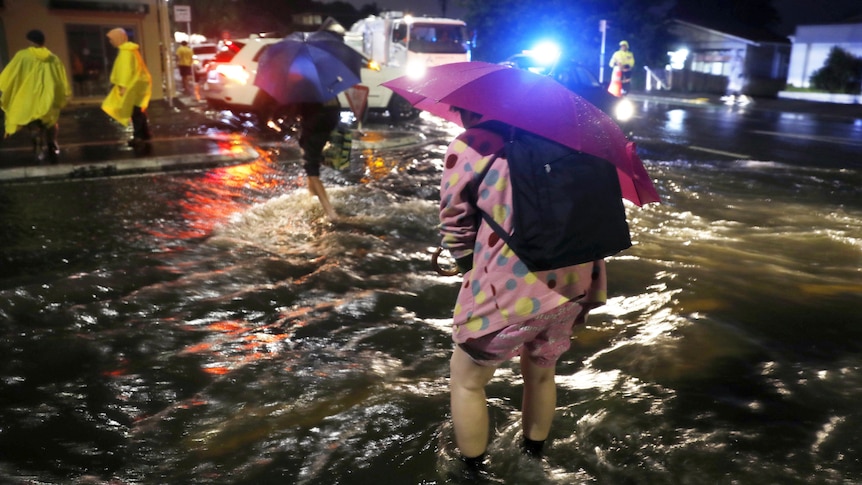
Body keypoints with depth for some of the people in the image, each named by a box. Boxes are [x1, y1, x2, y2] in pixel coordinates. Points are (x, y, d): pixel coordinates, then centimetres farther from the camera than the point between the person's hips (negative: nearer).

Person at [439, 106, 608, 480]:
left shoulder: (469, 146, -7)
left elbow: (455, 228, -3)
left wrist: (474, 270, 13)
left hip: (509, 292, -6)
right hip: (572, 286, 6)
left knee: (466, 381, 19)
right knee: (541, 372, 30)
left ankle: (472, 470, 31)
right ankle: (533, 453, 48)